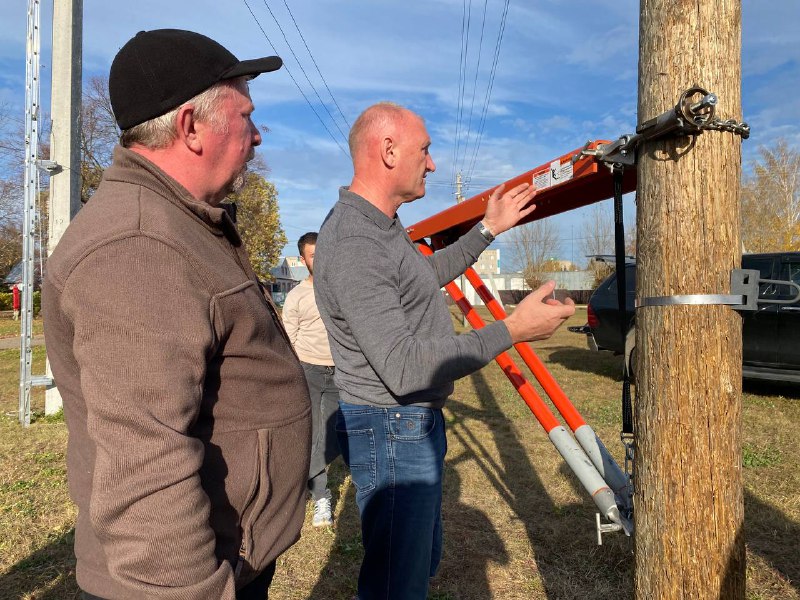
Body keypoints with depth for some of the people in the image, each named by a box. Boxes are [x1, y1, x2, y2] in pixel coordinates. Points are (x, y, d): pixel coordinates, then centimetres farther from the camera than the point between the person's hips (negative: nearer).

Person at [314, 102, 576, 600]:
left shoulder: (382, 226, 9)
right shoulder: (354, 244, -25)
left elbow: (429, 273, 27)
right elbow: (404, 367, -30)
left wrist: (489, 229, 25)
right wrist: (512, 330, -28)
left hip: (417, 423, 10)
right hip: (391, 431, -10)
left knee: (424, 560, 24)